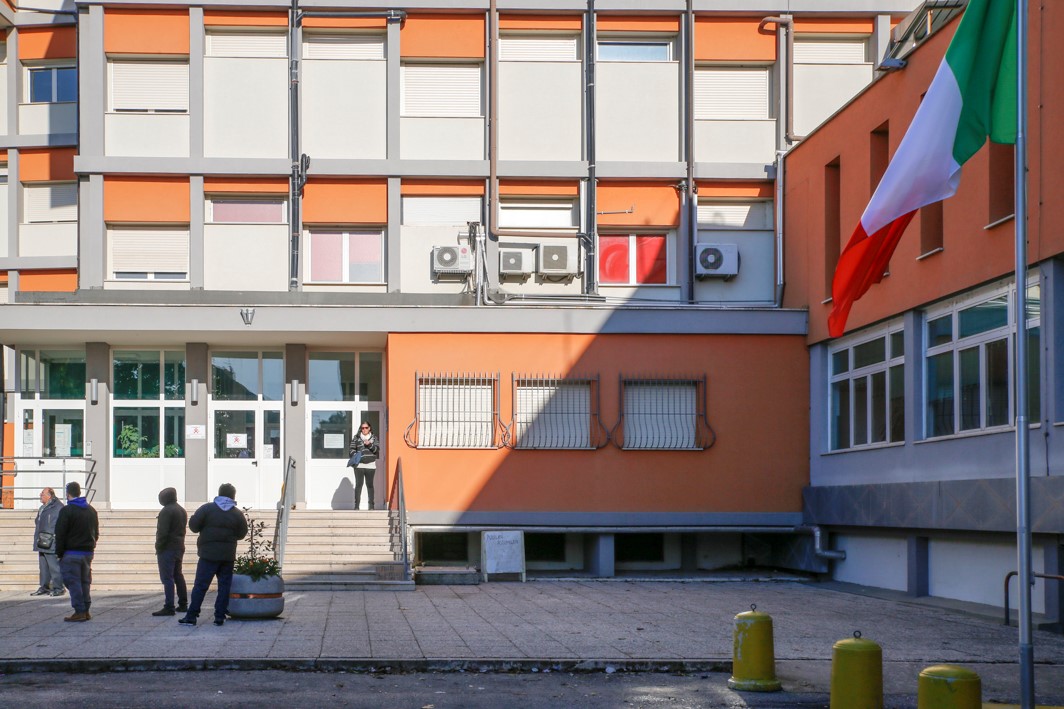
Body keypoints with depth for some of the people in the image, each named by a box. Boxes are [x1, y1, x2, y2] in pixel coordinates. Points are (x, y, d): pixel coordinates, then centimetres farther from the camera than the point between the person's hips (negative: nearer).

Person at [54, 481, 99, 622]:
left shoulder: (66, 510, -11)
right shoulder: (91, 510, 12)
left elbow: (60, 534, -12)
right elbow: (96, 532, 18)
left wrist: (59, 553, -5)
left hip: (72, 553, -7)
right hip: (88, 552, 7)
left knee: (73, 582, -3)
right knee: (85, 582, 14)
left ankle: (79, 612, -7)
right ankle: (86, 611, 14)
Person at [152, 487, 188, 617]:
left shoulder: (166, 511, -15)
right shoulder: (182, 510, 15)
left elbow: (162, 532, -20)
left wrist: (158, 547, -13)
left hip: (167, 548, -9)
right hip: (179, 548, 9)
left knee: (167, 578, -9)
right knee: (178, 576, 17)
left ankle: (169, 607, -13)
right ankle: (183, 604, 22)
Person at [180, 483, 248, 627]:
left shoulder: (207, 508, -3)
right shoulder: (237, 514, 4)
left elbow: (193, 525, -4)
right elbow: (242, 534, 9)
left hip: (209, 554, -2)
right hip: (228, 555, 2)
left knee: (200, 585, -2)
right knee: (224, 585, 8)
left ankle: (191, 616, -4)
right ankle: (220, 617, 5)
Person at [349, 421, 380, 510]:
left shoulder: (374, 438, 12)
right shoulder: (356, 438, 8)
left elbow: (377, 449, 1)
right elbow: (351, 450, 7)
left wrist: (370, 445, -14)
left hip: (371, 465, 1)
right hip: (359, 465, -1)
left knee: (370, 485, 5)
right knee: (358, 484, -7)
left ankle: (371, 505, 10)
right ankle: (356, 505, -5)